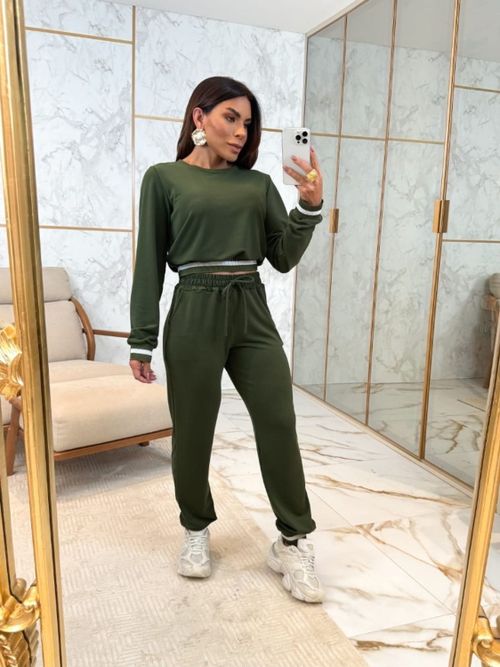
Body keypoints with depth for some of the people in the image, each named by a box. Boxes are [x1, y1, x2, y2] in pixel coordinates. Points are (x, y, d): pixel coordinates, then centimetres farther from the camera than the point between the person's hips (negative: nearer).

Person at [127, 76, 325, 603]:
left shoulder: (257, 182, 12)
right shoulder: (164, 178, 3)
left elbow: (284, 258, 7)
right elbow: (150, 263, 1)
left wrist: (310, 206, -9)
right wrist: (141, 340, -1)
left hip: (252, 313, 3)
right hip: (194, 314, -3)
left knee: (279, 425, 0)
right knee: (193, 432, 7)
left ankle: (292, 542, 17)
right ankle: (196, 530, 31)